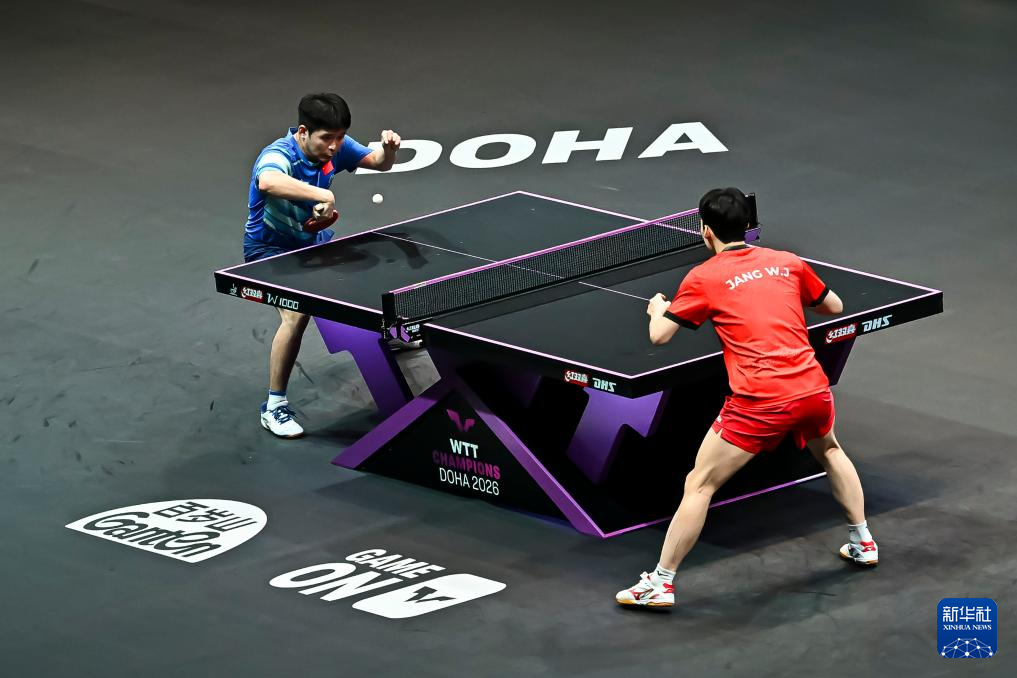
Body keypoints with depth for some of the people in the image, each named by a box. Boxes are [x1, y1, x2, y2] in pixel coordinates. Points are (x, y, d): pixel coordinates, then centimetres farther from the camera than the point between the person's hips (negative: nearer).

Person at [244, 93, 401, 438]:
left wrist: (388, 148, -24)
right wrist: (322, 195, -67)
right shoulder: (278, 156, -36)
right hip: (270, 247, -7)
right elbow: (268, 182, -61)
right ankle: (274, 407, -18)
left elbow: (379, 162, -1)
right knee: (297, 314, -28)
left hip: (313, 238, 8)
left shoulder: (335, 147, -15)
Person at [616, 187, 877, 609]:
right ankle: (863, 542, 43)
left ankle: (661, 583, 2)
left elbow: (659, 336, 3)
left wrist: (657, 308, 26)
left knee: (699, 484, 3)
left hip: (760, 403, -5)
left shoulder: (704, 278, 0)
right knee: (829, 450, 37)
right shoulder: (788, 263, 12)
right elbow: (833, 306, 25)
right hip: (813, 388, 5)